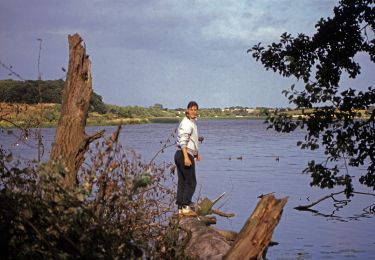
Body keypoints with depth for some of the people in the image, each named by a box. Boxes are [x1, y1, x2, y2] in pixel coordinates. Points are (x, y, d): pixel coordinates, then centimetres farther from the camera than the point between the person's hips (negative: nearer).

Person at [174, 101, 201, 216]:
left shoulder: (192, 122, 18)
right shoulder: (186, 123, -14)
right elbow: (182, 141, -23)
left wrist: (196, 152, 34)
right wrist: (186, 157, -30)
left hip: (180, 155, 10)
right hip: (185, 154, -10)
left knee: (182, 182, 9)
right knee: (191, 182, -5)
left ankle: (180, 208, 12)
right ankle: (186, 206, -5)